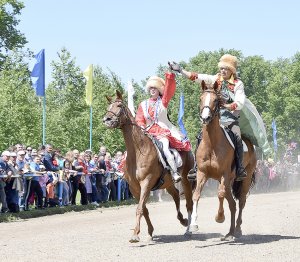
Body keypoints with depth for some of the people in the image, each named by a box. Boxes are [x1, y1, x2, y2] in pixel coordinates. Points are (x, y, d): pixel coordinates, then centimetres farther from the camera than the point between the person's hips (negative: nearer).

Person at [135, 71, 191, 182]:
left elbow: (169, 88, -6)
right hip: (149, 132, 5)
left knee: (165, 148, -27)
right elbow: (139, 119, 12)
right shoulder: (143, 104, 15)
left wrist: (170, 75, -16)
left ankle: (175, 173, -32)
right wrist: (141, 127, -8)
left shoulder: (163, 101, 7)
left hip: (163, 130, -5)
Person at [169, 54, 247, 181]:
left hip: (231, 117, -4)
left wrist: (225, 105, -22)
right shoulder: (216, 79, 10)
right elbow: (196, 77, 4)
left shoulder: (238, 84, -1)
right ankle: (197, 167, -7)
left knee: (237, 137, -26)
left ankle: (240, 169, -21)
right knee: (201, 137, -11)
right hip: (215, 117, 4)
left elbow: (240, 103, -9)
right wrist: (180, 70, -3)